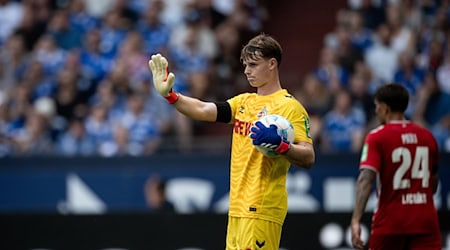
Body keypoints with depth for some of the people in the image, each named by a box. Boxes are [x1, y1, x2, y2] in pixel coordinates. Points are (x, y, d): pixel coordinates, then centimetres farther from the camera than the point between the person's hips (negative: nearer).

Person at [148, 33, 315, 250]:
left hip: (262, 210, -7)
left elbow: (308, 158, -12)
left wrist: (280, 145, -28)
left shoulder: (290, 107, -7)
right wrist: (169, 95, -9)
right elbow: (203, 111, 4)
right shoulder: (243, 102, 16)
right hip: (238, 207, 7)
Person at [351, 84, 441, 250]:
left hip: (390, 223, -3)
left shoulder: (377, 137, -5)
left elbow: (366, 179, -18)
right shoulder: (427, 136, 9)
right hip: (425, 222, 3)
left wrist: (356, 220, -24)